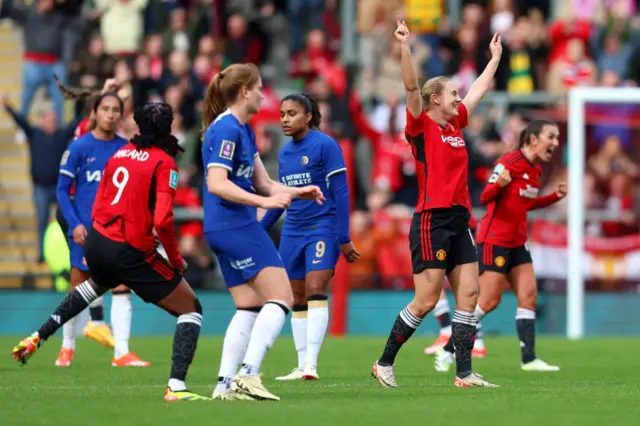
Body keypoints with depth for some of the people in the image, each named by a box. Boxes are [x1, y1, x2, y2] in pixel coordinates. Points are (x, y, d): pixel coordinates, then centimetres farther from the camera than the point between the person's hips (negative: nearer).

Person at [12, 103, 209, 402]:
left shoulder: (120, 154, 9)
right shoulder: (164, 163, -11)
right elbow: (162, 220, -21)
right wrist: (176, 260, -7)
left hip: (96, 242, 7)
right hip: (130, 254, -7)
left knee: (96, 285, 42)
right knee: (191, 309, 4)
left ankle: (37, 337, 41)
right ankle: (176, 387, -12)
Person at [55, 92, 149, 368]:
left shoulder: (127, 149, 3)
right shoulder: (79, 148, -5)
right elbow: (62, 190, -3)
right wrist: (74, 224, -12)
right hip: (86, 231, -2)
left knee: (122, 289, -5)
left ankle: (122, 352, -5)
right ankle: (67, 348, 22)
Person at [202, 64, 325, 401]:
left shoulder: (243, 130, 17)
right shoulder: (226, 129, -14)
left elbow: (262, 184, 20)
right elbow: (216, 184, -23)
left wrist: (297, 192, 7)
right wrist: (264, 201, -28)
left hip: (225, 230, 10)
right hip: (237, 226, -10)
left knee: (250, 307, 10)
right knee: (281, 297, -11)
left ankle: (226, 383, 6)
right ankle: (248, 374, -18)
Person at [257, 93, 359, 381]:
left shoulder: (325, 145, -8)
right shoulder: (285, 153, 12)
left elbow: (340, 193, -9)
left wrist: (343, 238, -13)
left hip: (321, 228, -7)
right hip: (292, 233, 7)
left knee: (315, 291, -17)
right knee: (298, 300, 5)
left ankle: (311, 363, -21)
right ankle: (302, 367, 8)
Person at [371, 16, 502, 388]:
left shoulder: (456, 124, 16)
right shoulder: (422, 125, -4)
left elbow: (480, 89, 30)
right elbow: (411, 86, -18)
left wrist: (496, 56, 38)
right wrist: (405, 46, -29)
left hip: (460, 221, 8)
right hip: (432, 221, -8)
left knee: (469, 294, 0)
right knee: (426, 300, -8)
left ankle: (464, 373, 1)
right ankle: (385, 364, 5)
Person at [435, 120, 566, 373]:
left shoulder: (536, 169, 10)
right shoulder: (509, 162, -16)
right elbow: (485, 198, -18)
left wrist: (556, 196, 11)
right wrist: (499, 184, -39)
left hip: (517, 242, 9)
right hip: (495, 238, -9)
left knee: (528, 295, -1)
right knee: (489, 301, -9)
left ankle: (529, 359, 0)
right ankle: (447, 351, 2)